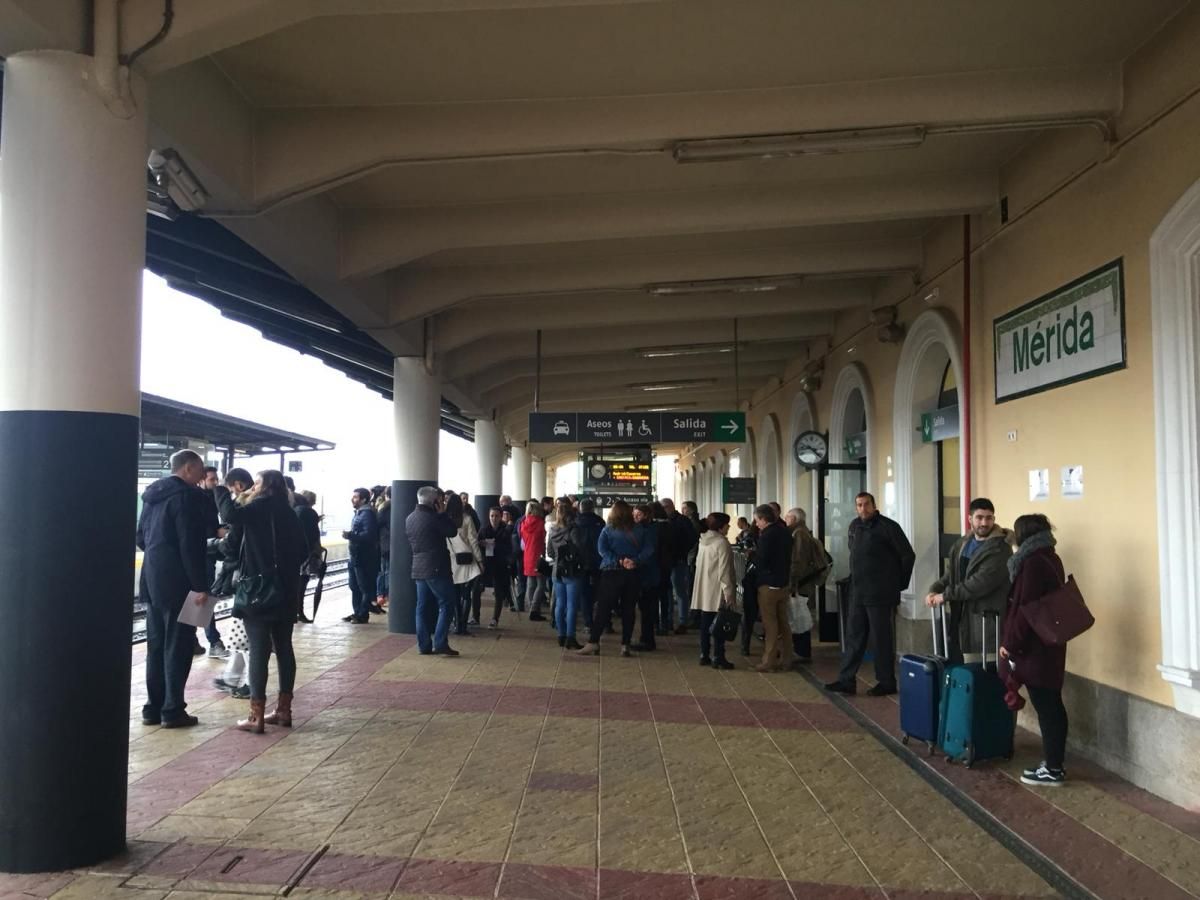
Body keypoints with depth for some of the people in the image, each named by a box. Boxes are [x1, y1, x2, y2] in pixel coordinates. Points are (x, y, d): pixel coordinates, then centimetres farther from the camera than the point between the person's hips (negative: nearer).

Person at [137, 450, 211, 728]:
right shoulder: (187, 495, -14)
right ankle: (172, 710, 2)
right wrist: (200, 586, -18)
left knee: (156, 645, 12)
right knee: (178, 647, -2)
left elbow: (141, 538, 19)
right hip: (177, 582, -8)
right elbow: (190, 545, -19)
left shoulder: (153, 494, 14)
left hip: (153, 579, 9)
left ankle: (153, 707, 17)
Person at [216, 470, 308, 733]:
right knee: (284, 648, 10)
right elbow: (303, 551, 14)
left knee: (259, 651, -4)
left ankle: (257, 716, -2)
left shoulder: (261, 506, -6)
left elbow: (230, 515, -24)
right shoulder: (288, 513, 14)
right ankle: (284, 710, 16)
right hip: (286, 591, 7)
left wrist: (223, 492, -10)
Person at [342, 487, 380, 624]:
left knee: (365, 588, -2)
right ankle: (357, 612, 25)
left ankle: (363, 615, 4)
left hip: (364, 557, -10)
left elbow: (368, 535, -25)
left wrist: (350, 535, -24)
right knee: (354, 587, 16)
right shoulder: (358, 513, 17)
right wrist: (350, 535, 9)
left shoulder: (367, 513, -15)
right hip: (355, 556, 10)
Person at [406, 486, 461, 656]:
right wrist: (442, 513, 1)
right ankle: (440, 644, -6)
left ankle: (424, 645, 10)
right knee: (446, 604, -1)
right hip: (436, 568, -7)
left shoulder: (409, 519, 9)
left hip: (418, 568, 8)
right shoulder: (432, 517, -14)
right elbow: (453, 531, -6)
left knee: (423, 606, 10)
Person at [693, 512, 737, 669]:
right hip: (717, 591, -8)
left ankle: (704, 656, 18)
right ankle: (717, 658, 0)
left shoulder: (703, 541, 10)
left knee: (705, 623, 12)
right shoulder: (721, 543, -15)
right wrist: (729, 592, -15)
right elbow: (724, 570, -18)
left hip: (704, 590, 8)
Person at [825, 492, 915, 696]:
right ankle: (846, 680, 14)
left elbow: (908, 555, -9)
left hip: (880, 595, -7)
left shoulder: (888, 527, -11)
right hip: (858, 593, 7)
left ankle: (886, 682, 12)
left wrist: (899, 584, -3)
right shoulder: (854, 526, 11)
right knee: (854, 636, 9)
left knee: (881, 639, 1)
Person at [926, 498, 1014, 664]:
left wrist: (945, 595, -17)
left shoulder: (1000, 549, -13)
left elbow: (980, 583, -21)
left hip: (985, 615, -7)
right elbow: (950, 573, 16)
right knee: (955, 660, 14)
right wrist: (934, 590, -4)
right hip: (959, 612, 8)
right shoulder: (962, 543, 13)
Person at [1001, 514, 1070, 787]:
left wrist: (1010, 644, -13)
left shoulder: (1032, 563, -18)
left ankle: (1053, 770, 4)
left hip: (1035, 648, -10)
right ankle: (1054, 764, 21)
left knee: (1045, 707, -3)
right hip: (1049, 644, 10)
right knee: (1051, 704, 13)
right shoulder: (1050, 558, 12)